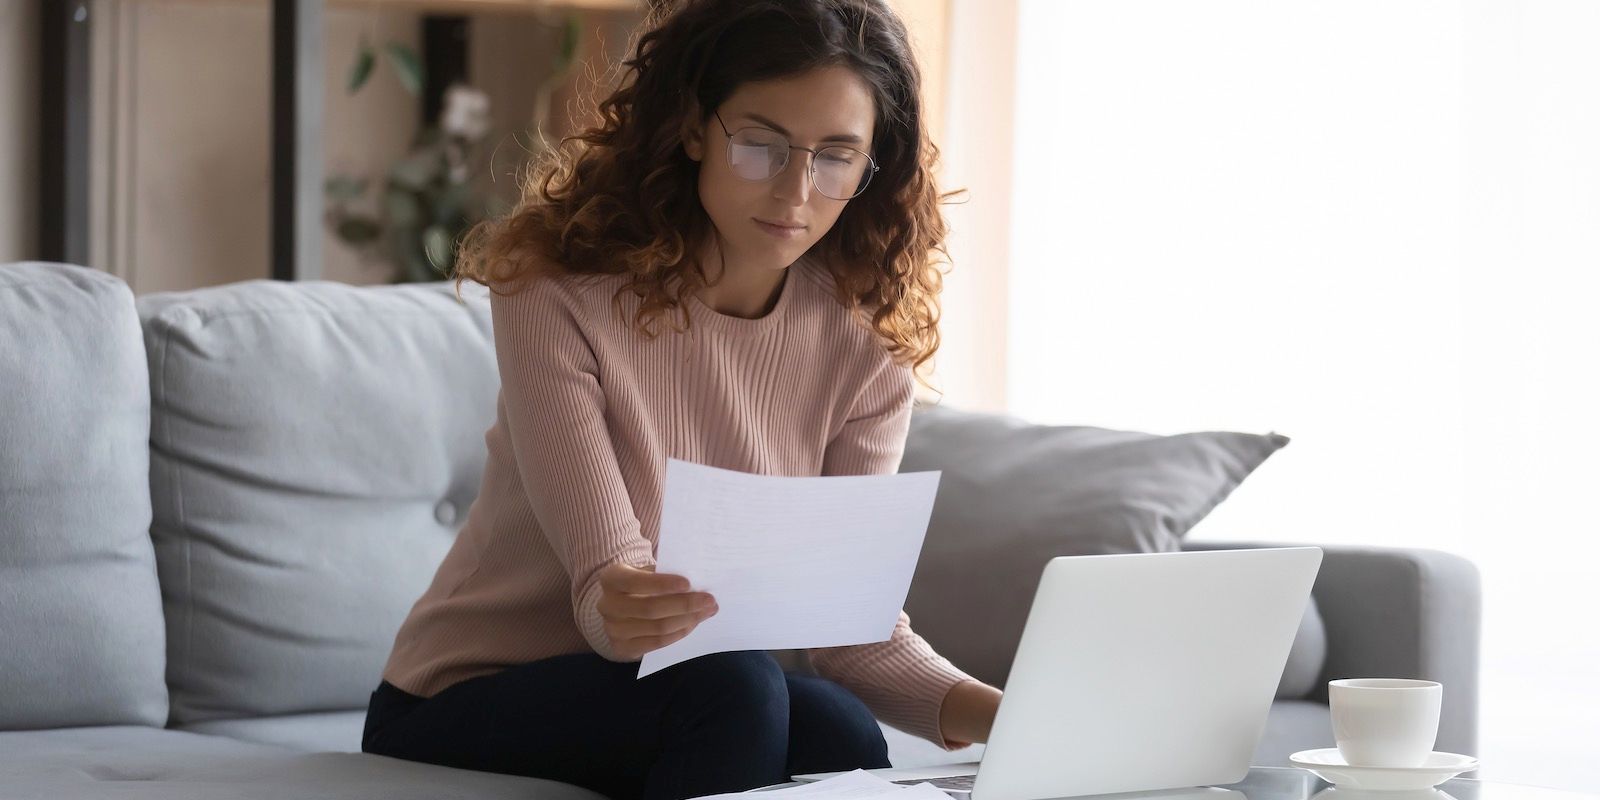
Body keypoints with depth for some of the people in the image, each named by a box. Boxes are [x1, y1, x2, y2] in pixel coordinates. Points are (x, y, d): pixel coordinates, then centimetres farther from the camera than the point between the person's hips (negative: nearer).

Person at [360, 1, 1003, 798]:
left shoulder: (863, 350, -3)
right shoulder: (557, 289, -16)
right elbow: (603, 574, -23)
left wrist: (986, 709, -30)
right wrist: (620, 608, -48)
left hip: (673, 702, 4)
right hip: (463, 703, -4)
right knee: (732, 687, -32)